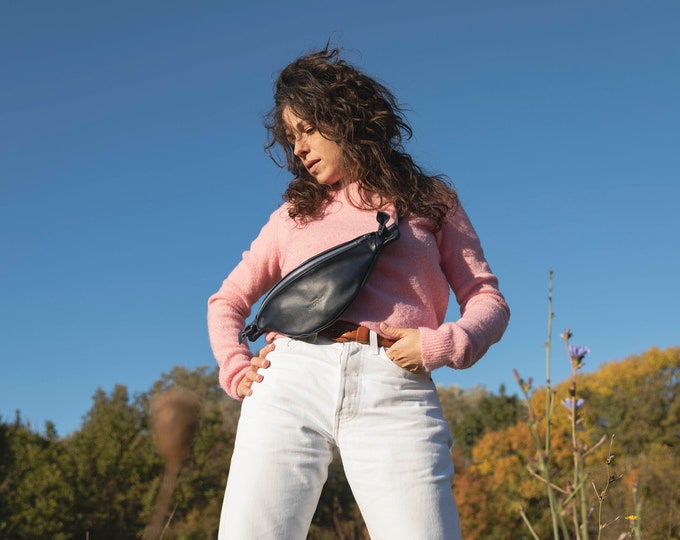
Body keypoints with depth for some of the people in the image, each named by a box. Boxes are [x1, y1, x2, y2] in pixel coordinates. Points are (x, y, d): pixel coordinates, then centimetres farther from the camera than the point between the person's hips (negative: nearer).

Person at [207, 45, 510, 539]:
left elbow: (489, 301, 14)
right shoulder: (294, 214, 24)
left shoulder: (430, 203, 19)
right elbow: (227, 300, 27)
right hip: (291, 382, 2)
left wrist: (440, 343, -6)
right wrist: (235, 368, 8)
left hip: (394, 393, -2)